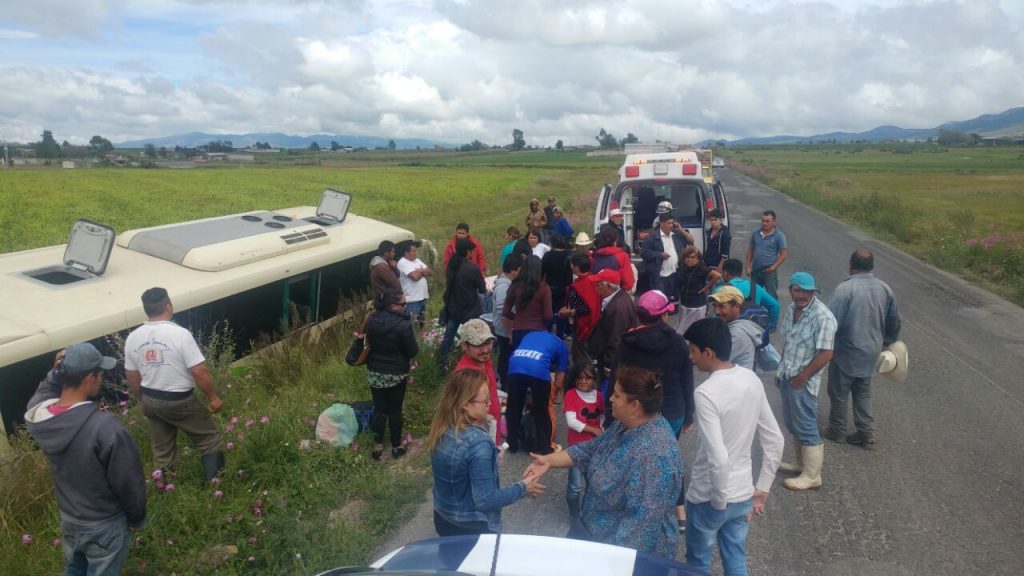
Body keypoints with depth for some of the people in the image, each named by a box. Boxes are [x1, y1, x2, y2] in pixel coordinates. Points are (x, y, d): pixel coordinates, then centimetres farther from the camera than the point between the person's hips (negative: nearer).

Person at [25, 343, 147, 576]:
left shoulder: (36, 413, -16)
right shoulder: (106, 426, -35)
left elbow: (47, 388, 12)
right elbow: (129, 482, -23)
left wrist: (58, 370, -9)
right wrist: (137, 518, -4)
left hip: (68, 519, 5)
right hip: (104, 525, -5)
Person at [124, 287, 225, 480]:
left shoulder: (133, 338, -3)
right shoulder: (180, 334, -21)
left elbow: (132, 378, 6)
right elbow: (199, 372, -21)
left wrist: (144, 401, 21)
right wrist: (213, 397, -9)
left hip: (150, 400, 6)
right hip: (180, 401, -6)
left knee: (161, 451, 20)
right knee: (210, 440, 10)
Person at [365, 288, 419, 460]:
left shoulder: (371, 320, -7)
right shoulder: (403, 324, -24)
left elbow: (369, 343, 8)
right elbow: (413, 351, -15)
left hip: (374, 372, 4)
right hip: (396, 374, -4)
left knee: (379, 409, 16)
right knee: (395, 410, 11)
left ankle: (378, 445, 24)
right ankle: (397, 446, 26)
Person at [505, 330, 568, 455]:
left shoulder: (530, 335, 39)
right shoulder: (561, 346, 29)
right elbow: (558, 384, 25)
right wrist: (551, 395, 45)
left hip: (515, 366, 3)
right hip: (538, 369, -3)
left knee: (513, 408, 23)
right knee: (544, 411, 19)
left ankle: (512, 444, 36)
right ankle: (545, 447, 29)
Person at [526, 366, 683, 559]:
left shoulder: (653, 454, -33)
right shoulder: (626, 424, -3)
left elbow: (644, 520, -32)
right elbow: (591, 449, 7)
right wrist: (549, 460, -2)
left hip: (624, 547, -8)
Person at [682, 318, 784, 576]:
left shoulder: (706, 393, -26)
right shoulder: (752, 380, -3)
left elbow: (718, 459, -31)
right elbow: (775, 442, 3)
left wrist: (719, 501, -15)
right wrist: (762, 489, 9)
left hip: (708, 498, -6)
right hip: (744, 495, 6)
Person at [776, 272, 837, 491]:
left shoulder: (822, 317, -20)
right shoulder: (792, 309, 5)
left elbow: (825, 354, -22)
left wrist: (801, 378, -17)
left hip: (803, 382, -8)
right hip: (787, 377, 8)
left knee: (806, 427, 2)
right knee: (792, 423, 19)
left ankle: (812, 476, 15)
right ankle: (803, 463, 36)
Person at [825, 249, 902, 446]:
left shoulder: (845, 288, -20)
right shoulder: (885, 289, 1)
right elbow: (894, 322, 10)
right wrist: (887, 343, 26)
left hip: (847, 352, -6)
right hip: (871, 352, 6)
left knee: (839, 393, 10)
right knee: (863, 391, 20)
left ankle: (836, 430, 22)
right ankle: (866, 431, 19)